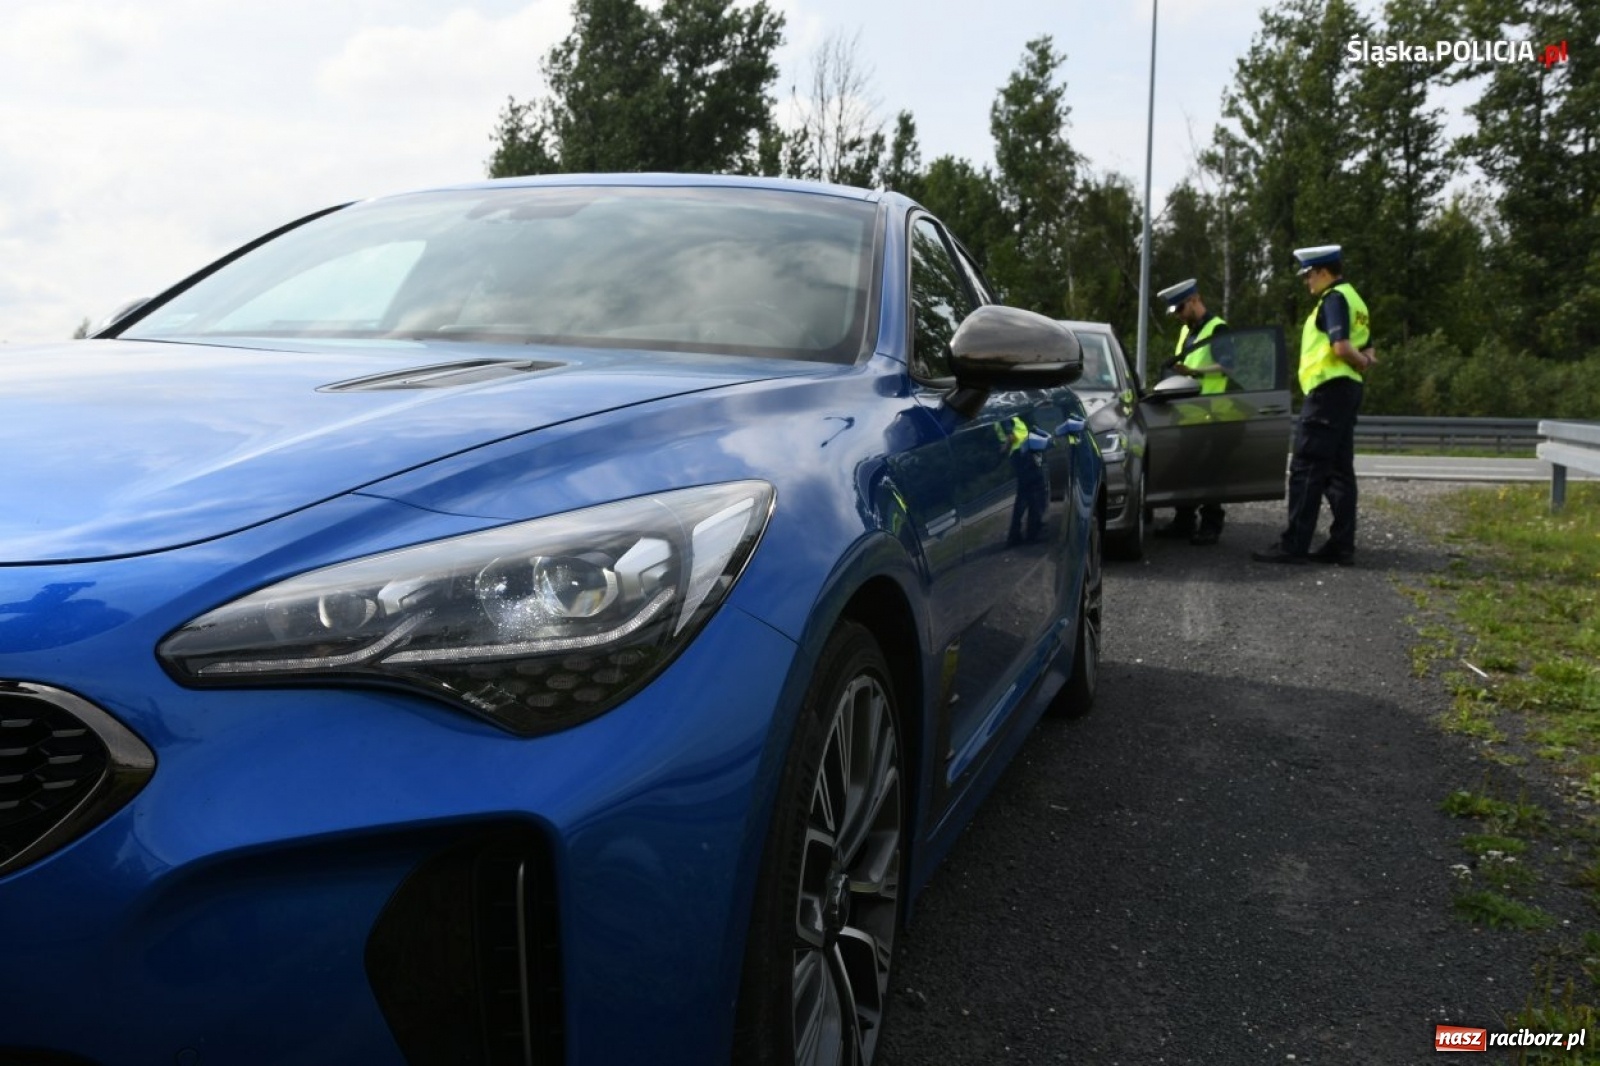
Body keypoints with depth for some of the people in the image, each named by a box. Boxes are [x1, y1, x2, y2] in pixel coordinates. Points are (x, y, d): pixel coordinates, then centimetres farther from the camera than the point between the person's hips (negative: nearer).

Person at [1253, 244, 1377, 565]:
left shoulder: (1334, 298, -10)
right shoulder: (1353, 300, 21)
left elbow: (1341, 347, -21)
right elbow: (1366, 353, 20)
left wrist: (1360, 363, -4)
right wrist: (1365, 362, 2)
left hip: (1328, 390, -10)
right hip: (1346, 390, 10)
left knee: (1306, 468, -9)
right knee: (1339, 470, 9)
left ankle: (1294, 545, -10)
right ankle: (1342, 545, 9)